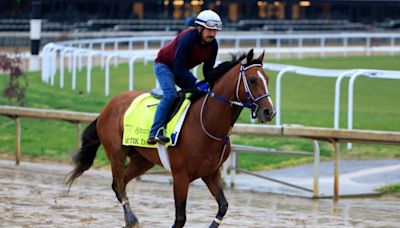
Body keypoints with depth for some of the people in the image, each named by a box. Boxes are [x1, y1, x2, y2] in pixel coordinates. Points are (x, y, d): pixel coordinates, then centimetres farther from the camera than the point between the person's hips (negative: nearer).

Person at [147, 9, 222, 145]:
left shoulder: (213, 45, -12)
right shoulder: (188, 38, -34)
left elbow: (208, 69, -4)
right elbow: (178, 68, -36)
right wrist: (197, 83, -42)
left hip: (182, 69, 9)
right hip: (164, 65, -8)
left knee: (199, 94, 2)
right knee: (170, 95, -27)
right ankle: (155, 133, -32)